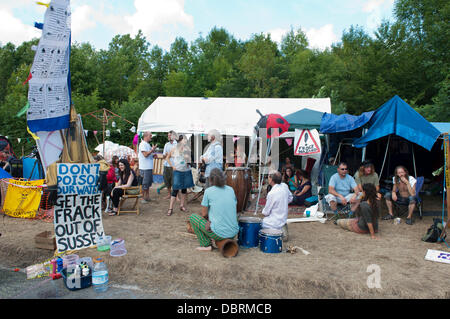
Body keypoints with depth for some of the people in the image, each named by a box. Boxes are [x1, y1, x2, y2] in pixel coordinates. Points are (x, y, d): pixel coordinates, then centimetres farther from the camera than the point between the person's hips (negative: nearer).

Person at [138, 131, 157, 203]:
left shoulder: (148, 144, 18)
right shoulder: (143, 144, -12)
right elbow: (145, 154, -21)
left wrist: (153, 155, 8)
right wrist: (152, 150, -14)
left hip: (149, 167, 10)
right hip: (145, 168, -10)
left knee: (149, 183, 15)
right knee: (144, 184, -3)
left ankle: (147, 197, 24)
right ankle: (143, 198, 6)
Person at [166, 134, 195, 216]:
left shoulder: (187, 149, 3)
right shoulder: (174, 149, -1)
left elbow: (188, 160, -2)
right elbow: (168, 157, 9)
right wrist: (172, 166, 0)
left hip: (186, 171, 3)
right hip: (177, 171, -3)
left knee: (184, 188, 10)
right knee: (175, 189, -5)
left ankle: (182, 205, 24)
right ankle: (170, 208, 0)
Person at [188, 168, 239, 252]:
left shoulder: (208, 191, -6)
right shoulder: (231, 189, 6)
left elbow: (204, 214, -2)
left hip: (219, 233, -6)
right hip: (233, 233, 6)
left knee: (192, 217, 15)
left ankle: (206, 245, 11)